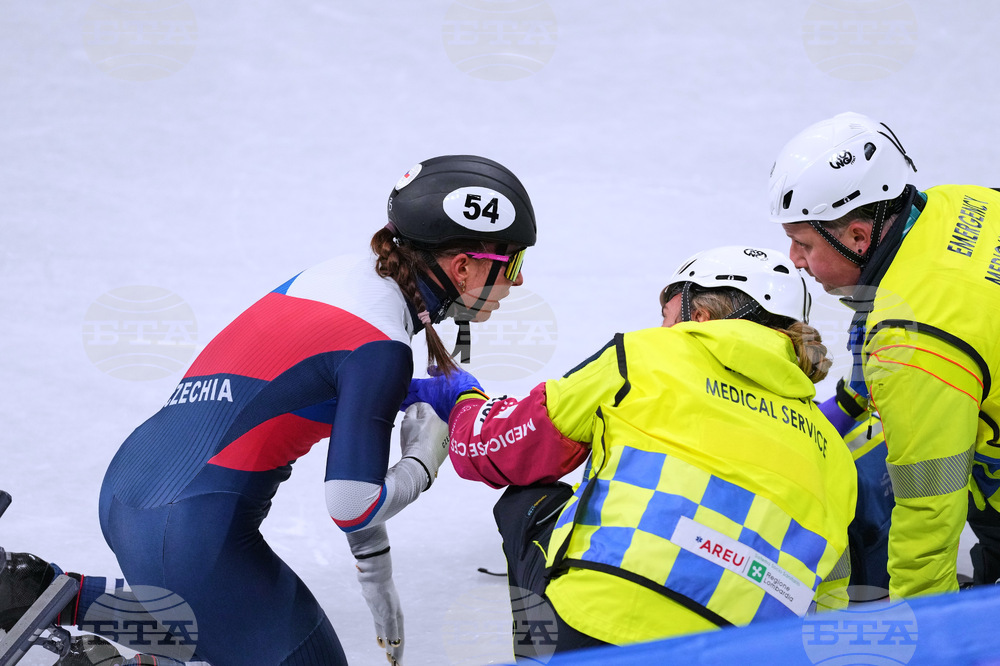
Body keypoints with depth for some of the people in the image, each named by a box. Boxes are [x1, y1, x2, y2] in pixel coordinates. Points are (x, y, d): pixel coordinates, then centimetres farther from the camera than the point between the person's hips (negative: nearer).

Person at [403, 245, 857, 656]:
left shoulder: (654, 356, 11)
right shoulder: (831, 451, 21)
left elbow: (499, 449, 17)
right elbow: (823, 603, 19)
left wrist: (463, 401, 38)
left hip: (591, 630, -3)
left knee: (524, 502, 24)